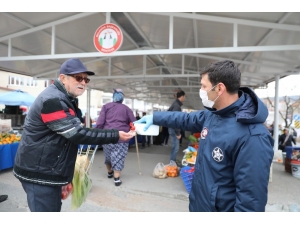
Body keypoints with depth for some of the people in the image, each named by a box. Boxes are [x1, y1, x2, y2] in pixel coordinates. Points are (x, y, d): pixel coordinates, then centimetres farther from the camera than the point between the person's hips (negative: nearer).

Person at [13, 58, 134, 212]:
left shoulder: (63, 99, 11)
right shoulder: (52, 100, -21)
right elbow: (77, 134, -26)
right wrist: (115, 136, -24)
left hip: (49, 170, 10)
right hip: (39, 173, -10)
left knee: (53, 208, 20)